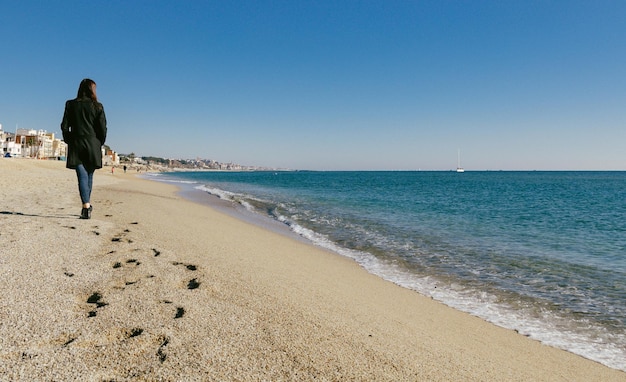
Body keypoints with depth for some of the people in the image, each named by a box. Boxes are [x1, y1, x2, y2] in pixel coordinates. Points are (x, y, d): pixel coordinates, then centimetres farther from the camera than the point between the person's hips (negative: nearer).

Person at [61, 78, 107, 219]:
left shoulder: (71, 104, 2)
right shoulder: (98, 106, 0)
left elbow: (64, 126, 2)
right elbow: (103, 128, -2)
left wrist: (69, 141, 15)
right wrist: (100, 144, 11)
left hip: (76, 144, 0)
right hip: (93, 144, 0)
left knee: (82, 176, -3)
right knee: (89, 175, 15)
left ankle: (86, 206, -14)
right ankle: (87, 203, 24)